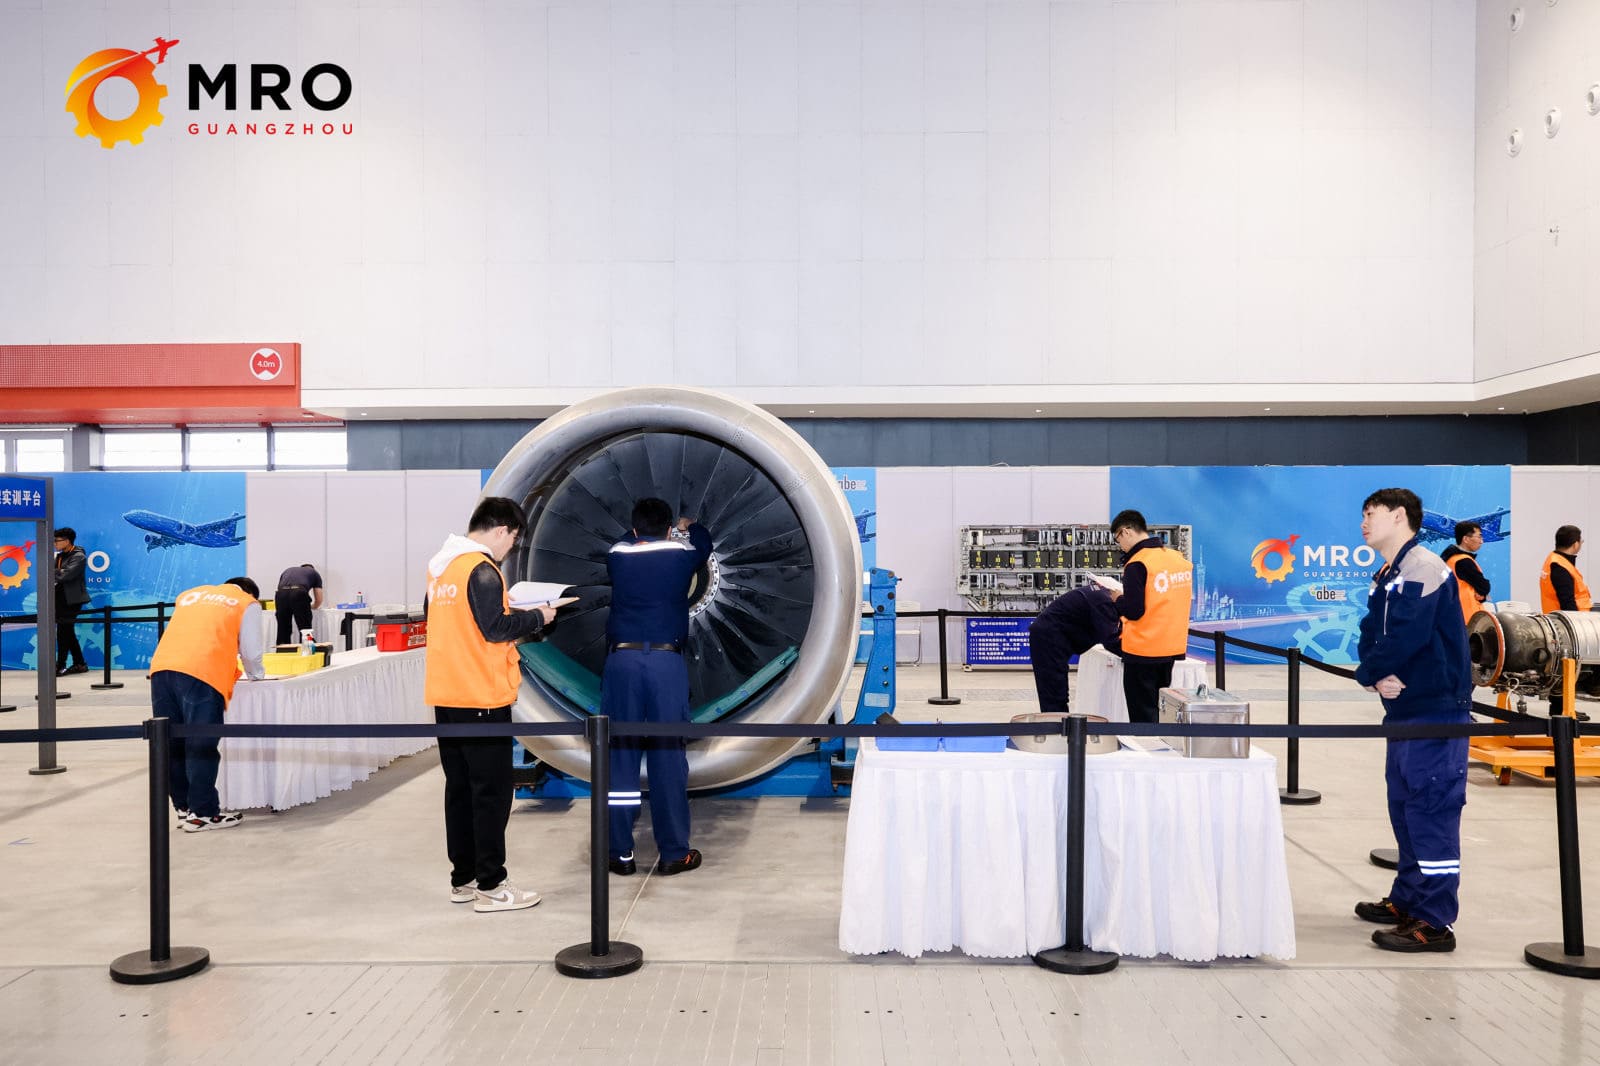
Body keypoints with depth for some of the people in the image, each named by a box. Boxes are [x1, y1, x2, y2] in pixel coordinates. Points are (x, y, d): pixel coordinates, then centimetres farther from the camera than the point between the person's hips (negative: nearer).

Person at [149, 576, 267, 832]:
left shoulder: (190, 595, 31)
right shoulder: (248, 604, 17)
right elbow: (251, 651, 14)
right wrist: (256, 674, 35)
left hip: (161, 667, 6)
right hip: (202, 675, -5)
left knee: (173, 744, 12)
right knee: (201, 747, 0)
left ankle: (184, 807, 21)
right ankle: (202, 813, 4)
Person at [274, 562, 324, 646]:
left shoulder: (288, 570, 39)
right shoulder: (314, 573, 31)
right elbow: (319, 600, 26)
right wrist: (310, 607, 47)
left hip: (281, 594, 3)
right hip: (299, 594, -3)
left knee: (283, 632, 13)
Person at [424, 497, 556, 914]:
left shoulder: (440, 567, 10)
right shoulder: (482, 570, -16)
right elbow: (495, 629, -21)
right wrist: (536, 618, -7)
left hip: (445, 696, 9)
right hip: (482, 698, -8)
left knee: (460, 787, 14)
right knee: (492, 791, -1)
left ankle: (463, 879, 21)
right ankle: (491, 886, 4)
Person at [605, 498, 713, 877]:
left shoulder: (618, 556, 7)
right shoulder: (680, 554, 4)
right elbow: (703, 544, 28)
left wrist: (642, 531, 52)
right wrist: (690, 527, 50)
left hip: (622, 660, 2)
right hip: (666, 661, -1)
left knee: (619, 756, 5)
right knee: (667, 756, 2)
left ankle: (620, 853, 8)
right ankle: (674, 852, 7)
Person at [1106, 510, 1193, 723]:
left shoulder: (1137, 564, -16)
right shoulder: (1179, 558, 7)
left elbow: (1133, 611, -19)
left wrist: (1118, 599, 0)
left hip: (1143, 651, -7)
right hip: (1173, 648, 7)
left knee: (1142, 716, 1)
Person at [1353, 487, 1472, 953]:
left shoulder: (1422, 567, -14)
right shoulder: (1385, 578, 17)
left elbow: (1405, 638, -24)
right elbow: (1370, 636, 11)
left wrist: (1369, 673, -7)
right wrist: (1377, 677, -9)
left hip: (1436, 710, -10)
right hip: (1404, 709, 10)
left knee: (1431, 811, -7)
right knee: (1405, 808, 16)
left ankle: (1433, 923, -1)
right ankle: (1407, 901, 28)